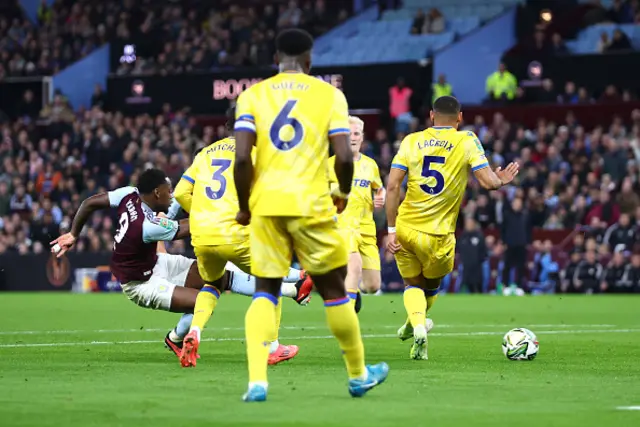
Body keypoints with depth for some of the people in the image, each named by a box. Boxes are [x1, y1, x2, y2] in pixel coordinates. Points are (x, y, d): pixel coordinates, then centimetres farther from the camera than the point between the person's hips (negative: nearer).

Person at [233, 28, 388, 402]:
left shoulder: (253, 95, 5)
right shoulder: (329, 95, 2)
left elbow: (242, 158, -6)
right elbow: (344, 157, -6)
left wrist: (244, 207, 6)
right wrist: (344, 194, 12)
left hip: (266, 203, 1)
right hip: (311, 203, -1)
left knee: (265, 293, 10)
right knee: (334, 290, 14)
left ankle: (257, 381, -7)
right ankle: (359, 375, 26)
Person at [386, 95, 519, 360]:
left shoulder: (411, 140, 4)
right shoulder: (467, 141, -1)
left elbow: (392, 186, -3)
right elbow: (488, 181, -9)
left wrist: (391, 230, 0)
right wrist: (502, 180, 14)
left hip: (405, 229, 1)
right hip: (438, 236, -1)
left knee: (413, 283, 18)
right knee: (432, 284, 27)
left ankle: (417, 324, -7)